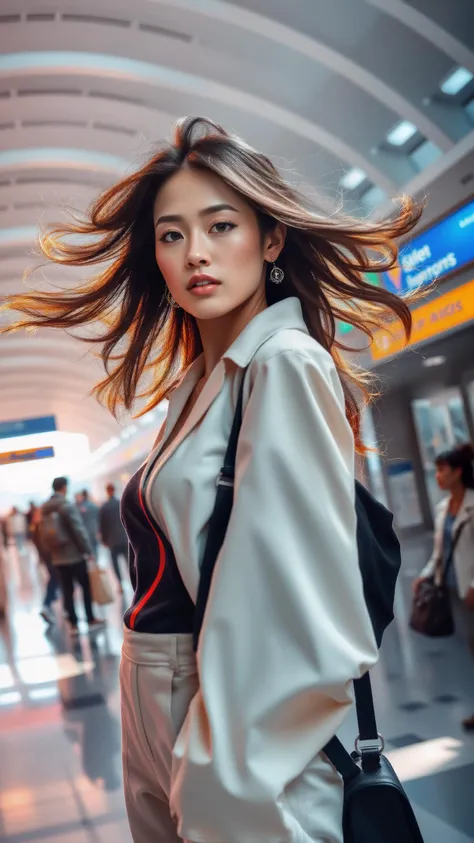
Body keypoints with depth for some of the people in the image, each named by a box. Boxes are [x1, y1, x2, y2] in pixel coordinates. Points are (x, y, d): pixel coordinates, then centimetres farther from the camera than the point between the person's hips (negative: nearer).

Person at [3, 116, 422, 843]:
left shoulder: (286, 366, -18)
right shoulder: (196, 385, 7)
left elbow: (292, 617, -24)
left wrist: (226, 781, -19)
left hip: (246, 735, -7)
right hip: (161, 726, 8)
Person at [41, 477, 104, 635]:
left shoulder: (44, 509, 6)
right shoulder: (67, 506, -15)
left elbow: (44, 534, 10)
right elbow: (78, 530, -16)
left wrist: (52, 551, 17)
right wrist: (88, 550, -9)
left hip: (57, 558, 6)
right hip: (75, 555, -6)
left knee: (67, 591, 8)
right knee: (86, 588, 6)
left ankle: (73, 624, 10)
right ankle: (91, 620, 11)